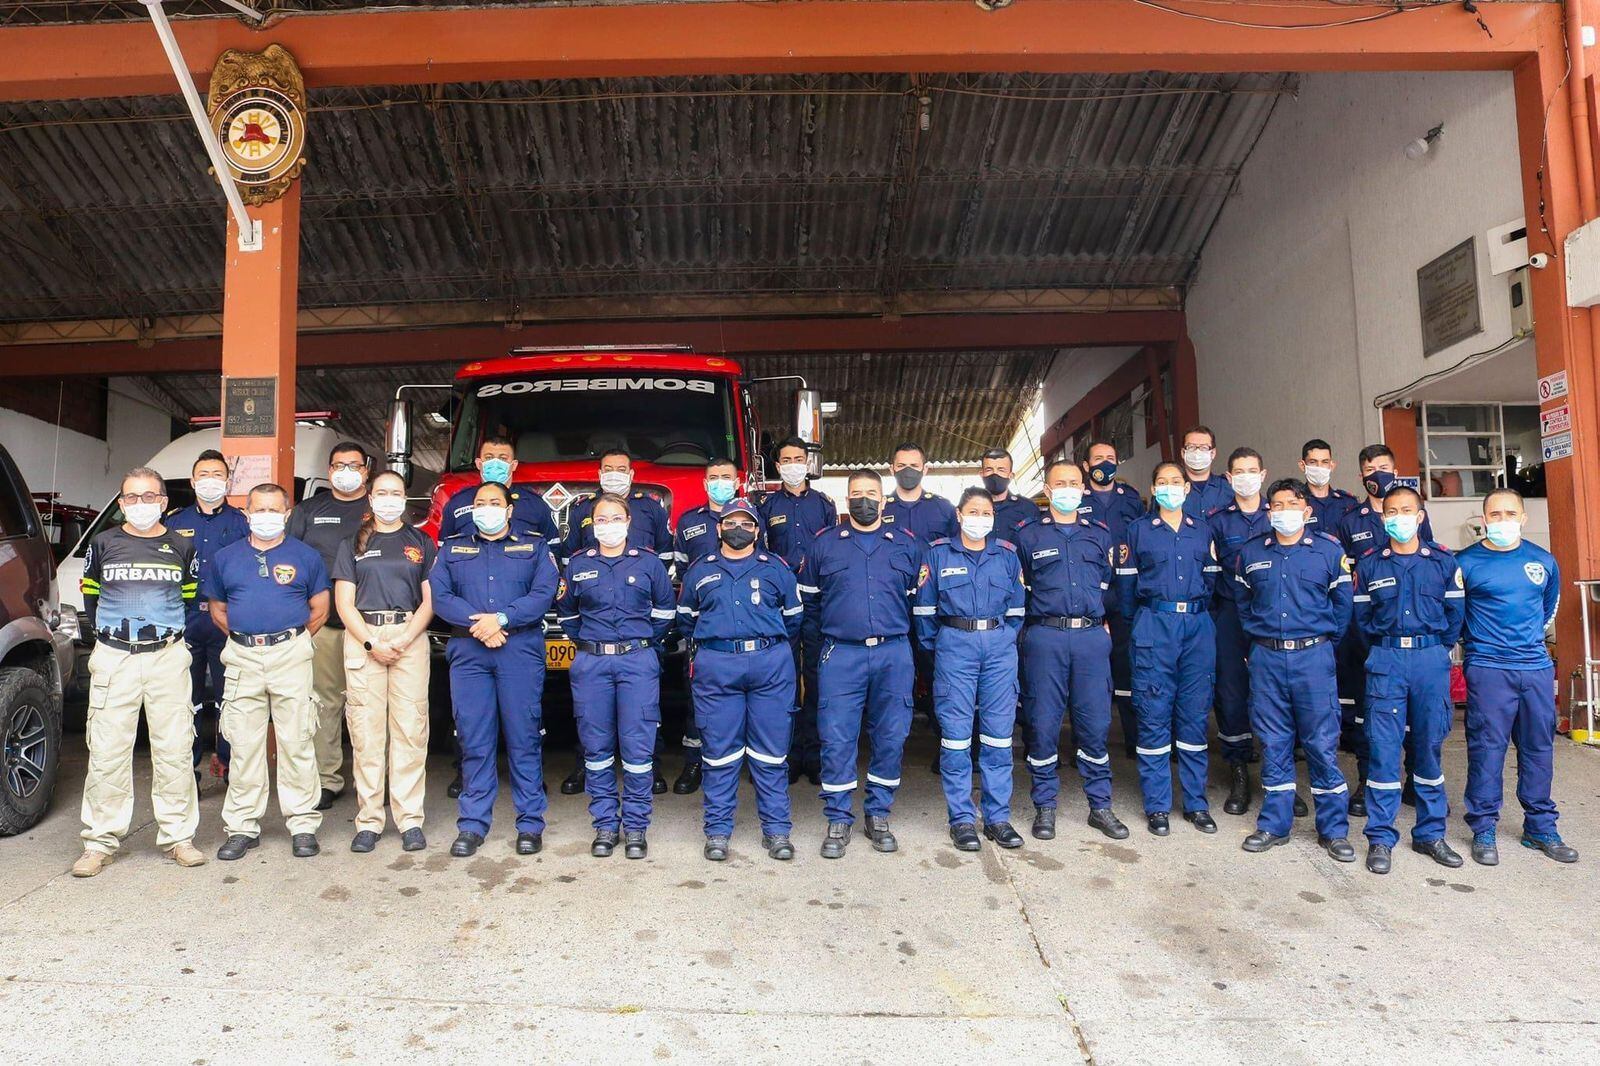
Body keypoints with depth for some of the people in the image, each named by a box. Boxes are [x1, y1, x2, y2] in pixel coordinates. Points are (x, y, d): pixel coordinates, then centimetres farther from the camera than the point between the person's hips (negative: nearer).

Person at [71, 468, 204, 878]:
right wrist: (104, 634, 12)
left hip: (168, 656, 0)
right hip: (113, 658, 0)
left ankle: (178, 836, 11)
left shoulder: (182, 547, 6)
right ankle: (101, 842, 12)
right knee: (107, 752, 1)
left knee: (174, 750, 2)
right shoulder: (103, 543, 6)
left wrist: (171, 632, 10)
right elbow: (89, 595, 16)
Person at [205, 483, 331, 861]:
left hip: (291, 655, -2)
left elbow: (320, 609, 10)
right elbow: (217, 609, 18)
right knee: (244, 745, 5)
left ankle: (303, 824, 6)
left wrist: (292, 641, 5)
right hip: (242, 658, 2)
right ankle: (242, 827, 14)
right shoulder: (226, 558, 12)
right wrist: (246, 638, 8)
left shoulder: (305, 556, 6)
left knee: (296, 743, -1)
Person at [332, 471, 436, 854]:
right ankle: (368, 821, 4)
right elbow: (344, 603, 6)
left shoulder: (421, 543, 13)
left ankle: (411, 820, 0)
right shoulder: (353, 545, 14)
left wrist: (403, 640, -8)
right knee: (366, 731, -2)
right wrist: (372, 643, -7)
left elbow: (430, 600, 6)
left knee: (410, 729, -4)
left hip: (410, 638, 0)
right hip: (361, 638, 1)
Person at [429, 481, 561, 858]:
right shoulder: (452, 549, 18)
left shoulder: (534, 546, 14)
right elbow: (440, 596, 3)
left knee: (523, 739, -1)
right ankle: (472, 825, 11)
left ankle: (530, 824, 5)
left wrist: (501, 618, -14)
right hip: (468, 653, 2)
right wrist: (478, 623, -12)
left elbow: (543, 594, -1)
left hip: (521, 653, -2)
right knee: (474, 741, 2)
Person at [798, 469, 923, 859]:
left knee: (890, 739, 6)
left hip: (894, 655, 1)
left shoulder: (907, 545, 10)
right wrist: (820, 643, 11)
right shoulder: (823, 545, 8)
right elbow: (807, 601, 13)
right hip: (840, 655, -1)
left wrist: (906, 643, 13)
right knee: (837, 741, -1)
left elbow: (918, 600, 15)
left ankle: (878, 816, 22)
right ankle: (838, 822, 12)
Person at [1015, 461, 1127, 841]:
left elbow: (1112, 585, 19)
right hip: (1045, 638, -2)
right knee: (1042, 724, 1)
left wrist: (1105, 623, 11)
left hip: (1092, 638, 2)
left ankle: (1100, 806, 17)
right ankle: (1045, 807, 13)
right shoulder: (1028, 536, 8)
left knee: (1095, 723, 3)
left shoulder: (1100, 535, 15)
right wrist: (1027, 629, 6)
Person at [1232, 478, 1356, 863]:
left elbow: (1342, 604, 6)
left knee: (1322, 744, 0)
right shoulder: (1250, 553, 7)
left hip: (1313, 657, -2)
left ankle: (1334, 829, 13)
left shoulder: (1329, 551, 1)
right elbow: (1242, 602, 18)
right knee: (1273, 744, 8)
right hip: (1266, 658, 2)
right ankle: (1274, 824, 18)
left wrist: (1323, 639, 6)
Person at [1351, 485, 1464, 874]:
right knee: (1383, 748, -2)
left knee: (1429, 745, 8)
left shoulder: (1443, 561, 4)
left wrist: (1438, 648, 6)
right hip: (1385, 661, -1)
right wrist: (1387, 645, 6)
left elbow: (1455, 613, 7)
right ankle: (1380, 838, 6)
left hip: (1432, 659, 1)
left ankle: (1430, 834, 21)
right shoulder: (1369, 564, 4)